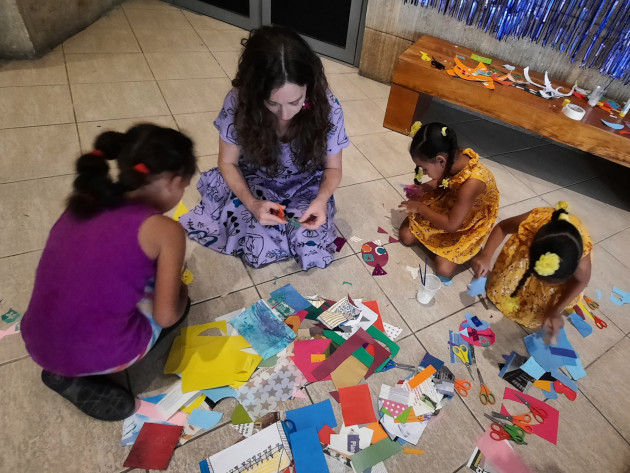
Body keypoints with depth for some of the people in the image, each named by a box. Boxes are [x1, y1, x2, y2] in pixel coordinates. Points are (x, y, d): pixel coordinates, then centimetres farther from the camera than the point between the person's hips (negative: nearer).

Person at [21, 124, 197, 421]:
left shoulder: (83, 201, 3)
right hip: (97, 354, -6)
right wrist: (180, 295, 7)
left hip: (36, 345, 7)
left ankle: (65, 369, 13)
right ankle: (82, 380, 6)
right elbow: (166, 317, -14)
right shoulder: (165, 230, -17)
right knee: (175, 302, 20)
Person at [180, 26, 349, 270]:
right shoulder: (238, 102, -26)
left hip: (306, 186, 0)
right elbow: (228, 162, -10)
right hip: (257, 182, 0)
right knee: (260, 252, -17)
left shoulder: (327, 107, -25)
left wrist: (321, 199, -30)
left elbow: (333, 167, -9)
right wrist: (251, 203, -27)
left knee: (314, 254, -17)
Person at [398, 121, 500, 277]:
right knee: (406, 235, -4)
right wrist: (423, 188, -13)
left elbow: (451, 225, -31)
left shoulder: (472, 182, -41)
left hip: (470, 225, -5)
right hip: (449, 203, 6)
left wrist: (419, 207, -21)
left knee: (444, 269, -13)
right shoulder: (454, 158, -21)